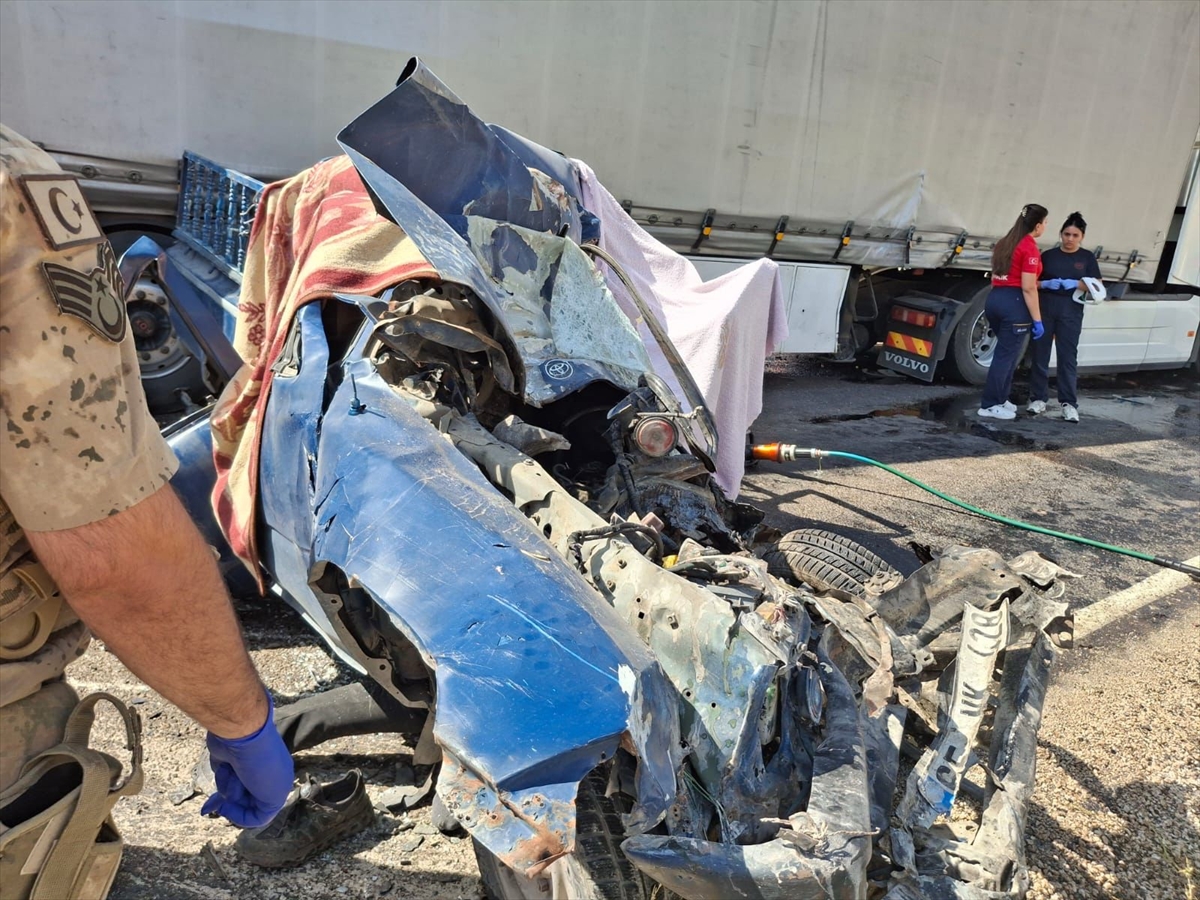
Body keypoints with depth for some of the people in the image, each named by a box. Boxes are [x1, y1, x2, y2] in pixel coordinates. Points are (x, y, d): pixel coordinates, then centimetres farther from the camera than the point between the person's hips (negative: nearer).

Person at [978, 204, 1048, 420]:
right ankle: (990, 405, 3)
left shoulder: (1005, 243, 15)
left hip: (995, 299, 8)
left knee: (1006, 353, 18)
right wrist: (1037, 320, -13)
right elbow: (1028, 288, -15)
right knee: (1006, 355, -1)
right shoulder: (1030, 248, -10)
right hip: (1014, 303, -8)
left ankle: (1000, 399, 23)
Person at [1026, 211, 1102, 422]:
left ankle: (1069, 403, 1)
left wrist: (1075, 284, -15)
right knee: (1040, 354, 3)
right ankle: (1038, 398, 11)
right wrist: (1046, 284, -15)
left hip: (1070, 311, -1)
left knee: (1068, 357, -1)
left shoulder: (1087, 257, 7)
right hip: (1045, 308, 1)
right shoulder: (1048, 255, 7)